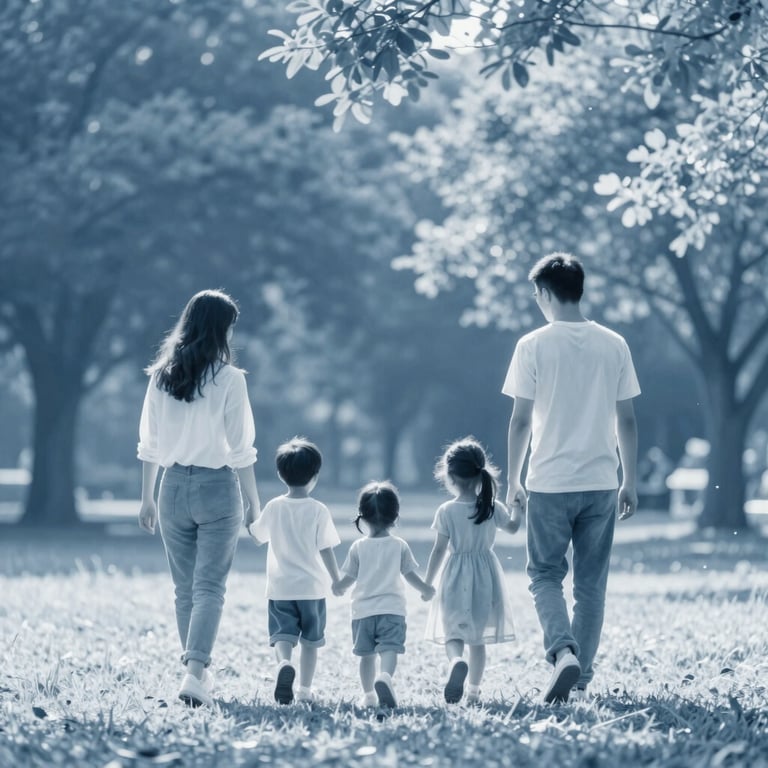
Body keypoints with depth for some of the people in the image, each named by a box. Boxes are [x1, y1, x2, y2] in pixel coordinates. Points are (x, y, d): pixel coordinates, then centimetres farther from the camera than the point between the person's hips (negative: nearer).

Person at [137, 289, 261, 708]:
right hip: (217, 487, -4)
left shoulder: (161, 376, 2)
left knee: (185, 589, 14)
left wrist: (147, 497, 14)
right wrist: (253, 499, 2)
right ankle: (194, 672, -17)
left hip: (173, 486, 4)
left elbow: (149, 444, 6)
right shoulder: (229, 379, -9)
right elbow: (240, 448, -8)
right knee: (210, 587, -2)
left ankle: (199, 673, 22)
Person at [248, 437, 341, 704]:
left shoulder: (273, 507, -2)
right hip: (312, 587, -1)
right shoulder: (319, 511, -8)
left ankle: (284, 664, -34)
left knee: (282, 635, -3)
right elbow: (326, 549, -7)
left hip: (280, 588, 1)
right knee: (310, 641, 13)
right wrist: (337, 579, 4)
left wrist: (251, 517, 31)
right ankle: (305, 689, 15)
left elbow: (258, 537, 12)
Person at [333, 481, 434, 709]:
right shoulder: (400, 546, 2)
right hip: (392, 608, -1)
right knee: (389, 649, -12)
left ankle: (368, 694, 15)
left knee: (366, 654, 12)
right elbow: (410, 575, 5)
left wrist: (339, 588, 24)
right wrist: (426, 590, 22)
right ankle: (385, 676, -40)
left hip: (363, 610, 1)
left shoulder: (358, 547, 1)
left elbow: (348, 578, 2)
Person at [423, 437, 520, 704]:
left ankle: (456, 660, -34)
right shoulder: (493, 507, -4)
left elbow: (439, 550, -8)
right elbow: (512, 527, 14)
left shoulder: (446, 511, -11)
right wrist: (517, 506, 33)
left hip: (456, 579, -3)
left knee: (452, 632, -1)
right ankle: (474, 690, 17)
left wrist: (427, 582, 3)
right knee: (479, 638, 13)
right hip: (486, 577, 3)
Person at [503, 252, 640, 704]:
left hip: (550, 482, -3)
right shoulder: (614, 345, 3)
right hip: (601, 482, 3)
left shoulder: (534, 345, -6)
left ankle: (564, 652, -15)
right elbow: (627, 420, 5)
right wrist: (630, 482, 12)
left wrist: (513, 481, 4)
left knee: (545, 576, 9)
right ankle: (582, 680, 12)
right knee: (592, 583, 10)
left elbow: (521, 420, -5)